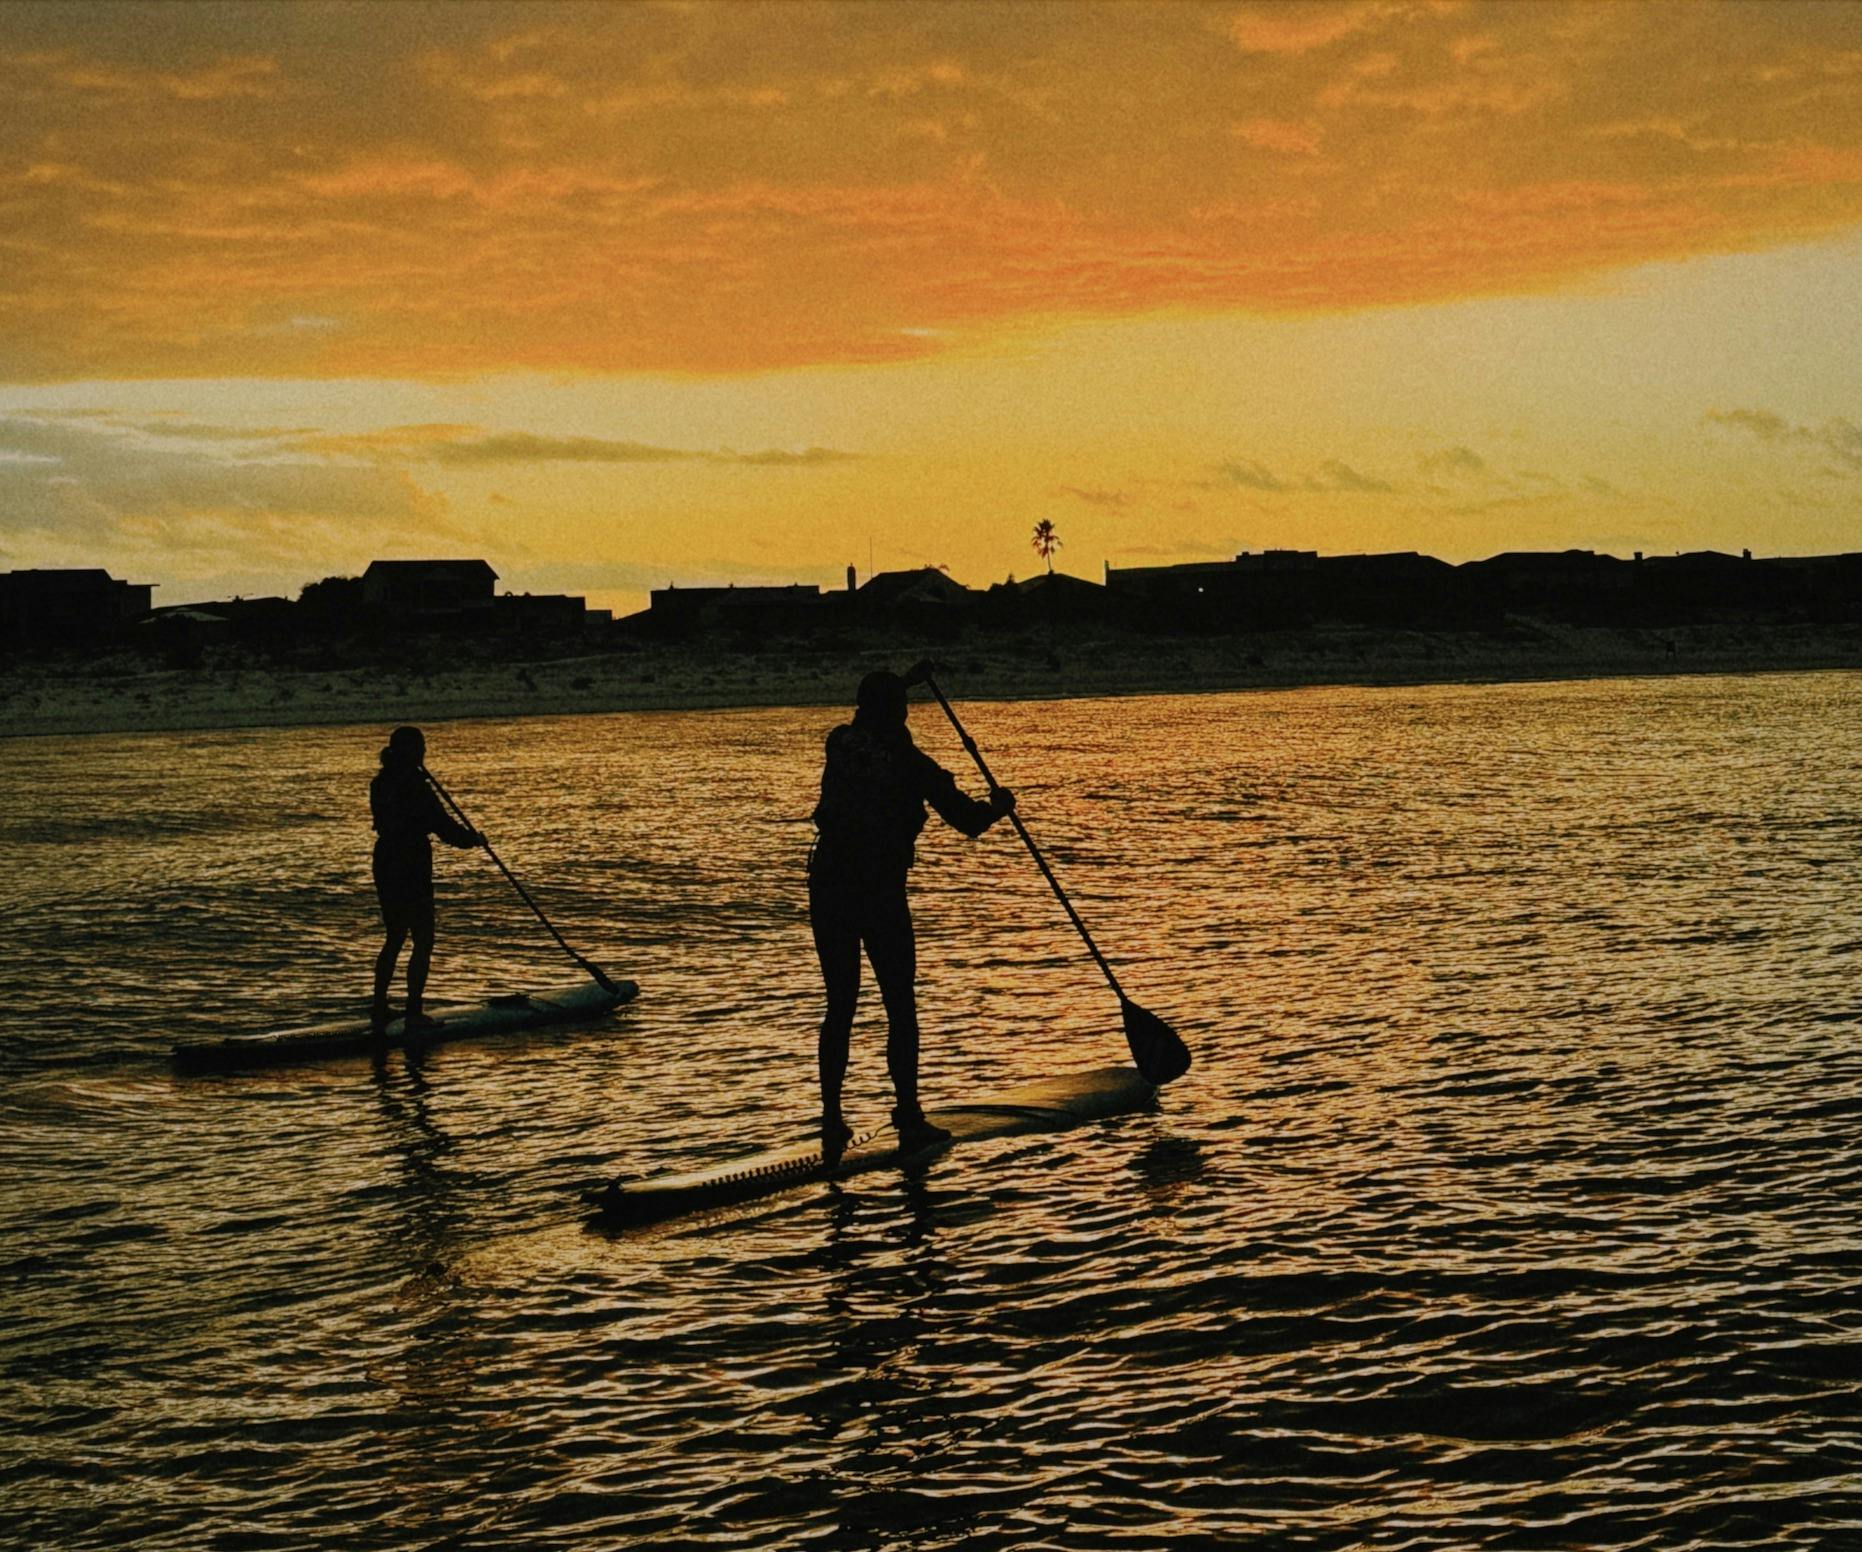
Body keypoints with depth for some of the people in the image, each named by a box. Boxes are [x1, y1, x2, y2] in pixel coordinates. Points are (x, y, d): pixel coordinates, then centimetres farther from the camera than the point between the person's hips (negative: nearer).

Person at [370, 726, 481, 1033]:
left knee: (394, 938, 18)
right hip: (412, 868, -8)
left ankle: (379, 1007, 20)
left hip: (385, 866, 8)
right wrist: (472, 838, 1)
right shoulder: (413, 785, -17)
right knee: (423, 941, 1)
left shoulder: (381, 783, 8)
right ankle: (414, 1013, 0)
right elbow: (442, 826, -14)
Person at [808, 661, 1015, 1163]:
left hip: (827, 890, 4)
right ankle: (909, 1120, 9)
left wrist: (904, 681, 43)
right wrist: (998, 805, 18)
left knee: (840, 1006, 11)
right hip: (881, 895, -4)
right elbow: (967, 821, -4)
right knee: (900, 1006, 7)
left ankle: (831, 1122, 8)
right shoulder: (909, 763, -7)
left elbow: (865, 722, 31)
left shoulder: (840, 744, 4)